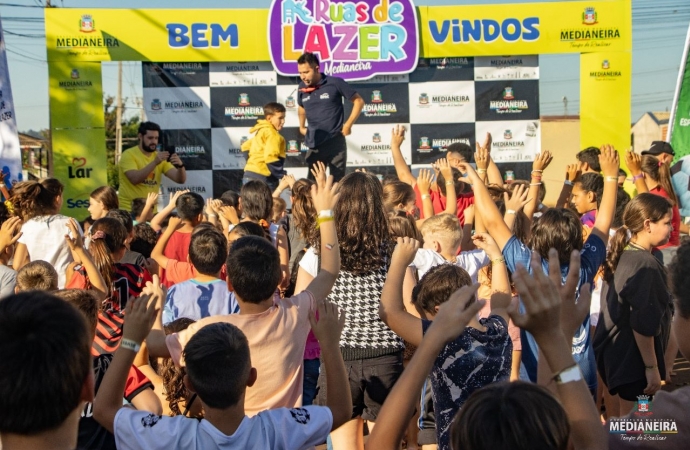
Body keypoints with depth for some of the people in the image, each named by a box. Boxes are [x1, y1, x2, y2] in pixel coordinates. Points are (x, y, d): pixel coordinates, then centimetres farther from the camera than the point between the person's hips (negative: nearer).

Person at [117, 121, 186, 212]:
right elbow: (134, 179, -24)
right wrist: (155, 162, -31)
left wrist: (180, 166, -24)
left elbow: (180, 180, -4)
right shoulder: (128, 154, -8)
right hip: (128, 210, -4)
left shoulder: (160, 157, 4)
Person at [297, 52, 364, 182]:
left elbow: (359, 101, -3)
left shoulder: (335, 83, -10)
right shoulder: (302, 88, 3)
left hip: (335, 142, -3)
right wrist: (302, 127, 19)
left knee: (338, 181, 4)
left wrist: (348, 124, -7)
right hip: (314, 144, 3)